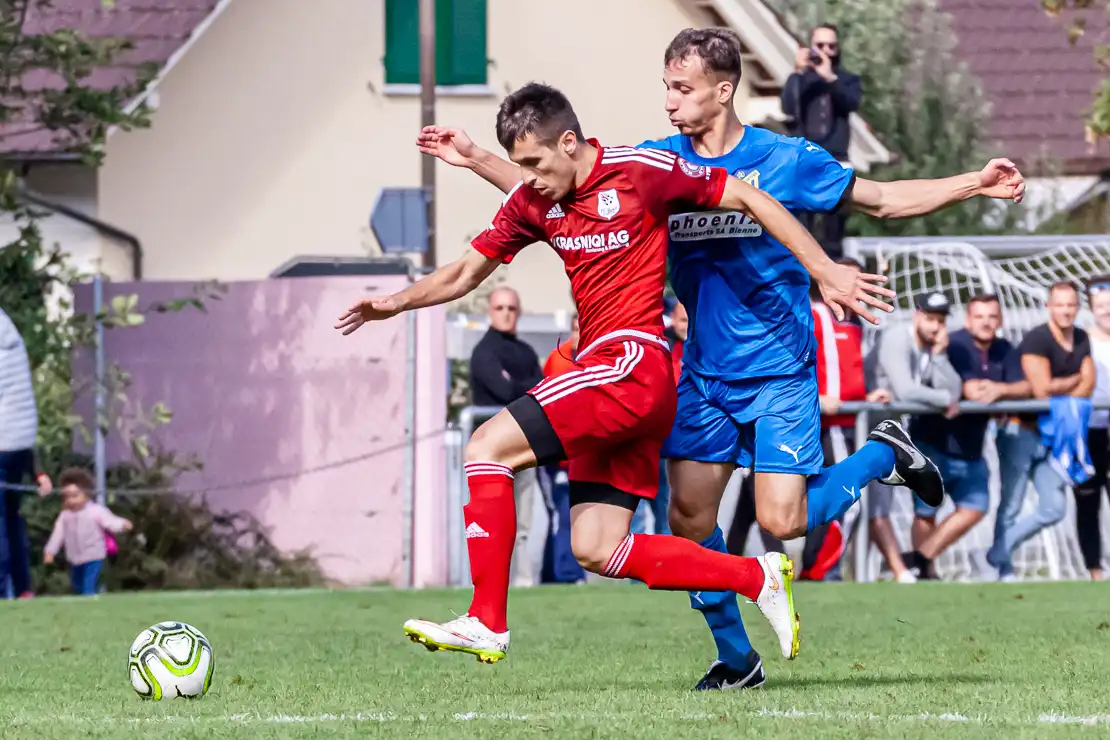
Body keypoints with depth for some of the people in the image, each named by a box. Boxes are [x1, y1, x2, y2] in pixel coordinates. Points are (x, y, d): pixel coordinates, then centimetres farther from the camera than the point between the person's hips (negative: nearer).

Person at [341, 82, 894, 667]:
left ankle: (486, 623, -14)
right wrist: (398, 302, 6)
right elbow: (468, 271, 21)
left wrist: (826, 273, -2)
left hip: (632, 362, -8)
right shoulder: (532, 201, 10)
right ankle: (757, 578, 12)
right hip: (600, 372, 8)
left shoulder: (641, 170, -8)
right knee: (596, 552, 4)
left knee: (487, 449, -16)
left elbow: (751, 201, -1)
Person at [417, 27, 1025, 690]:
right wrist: (476, 159, 2)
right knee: (689, 517, -3)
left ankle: (884, 456, 14)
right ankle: (736, 659, 15)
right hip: (704, 375, 4)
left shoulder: (785, 160, -9)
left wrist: (975, 184, -7)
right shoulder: (656, 163, 1)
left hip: (779, 372, -4)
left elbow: (883, 201, 2)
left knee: (782, 521, -14)